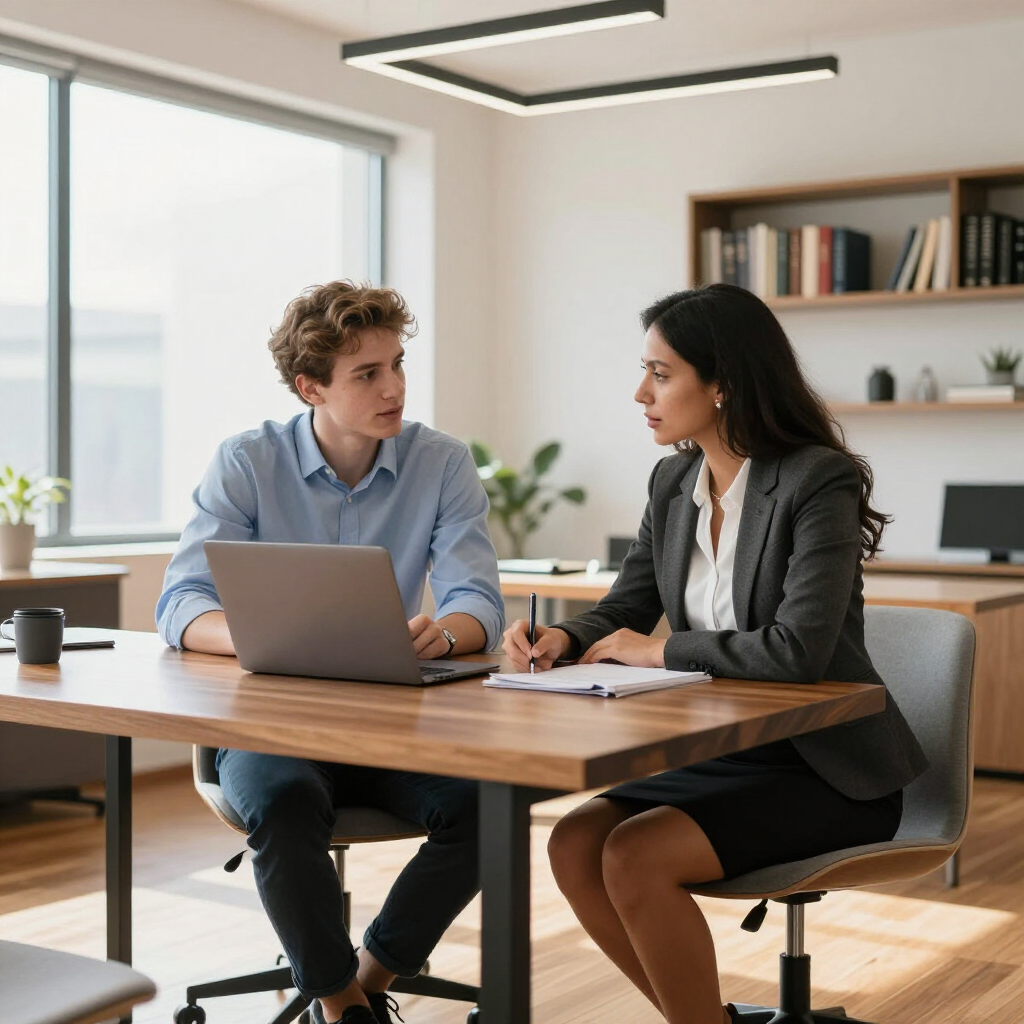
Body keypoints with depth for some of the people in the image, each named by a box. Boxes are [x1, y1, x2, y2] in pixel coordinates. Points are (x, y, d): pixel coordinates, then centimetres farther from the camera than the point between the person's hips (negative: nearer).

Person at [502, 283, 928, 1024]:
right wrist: (563, 639, -12)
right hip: (718, 753, 7)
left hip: (823, 770, -7)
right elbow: (626, 610, 10)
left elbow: (798, 650, -28)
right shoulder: (673, 482, 4)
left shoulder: (818, 483, -17)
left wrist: (661, 650, -17)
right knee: (574, 845, -12)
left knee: (636, 856, -24)